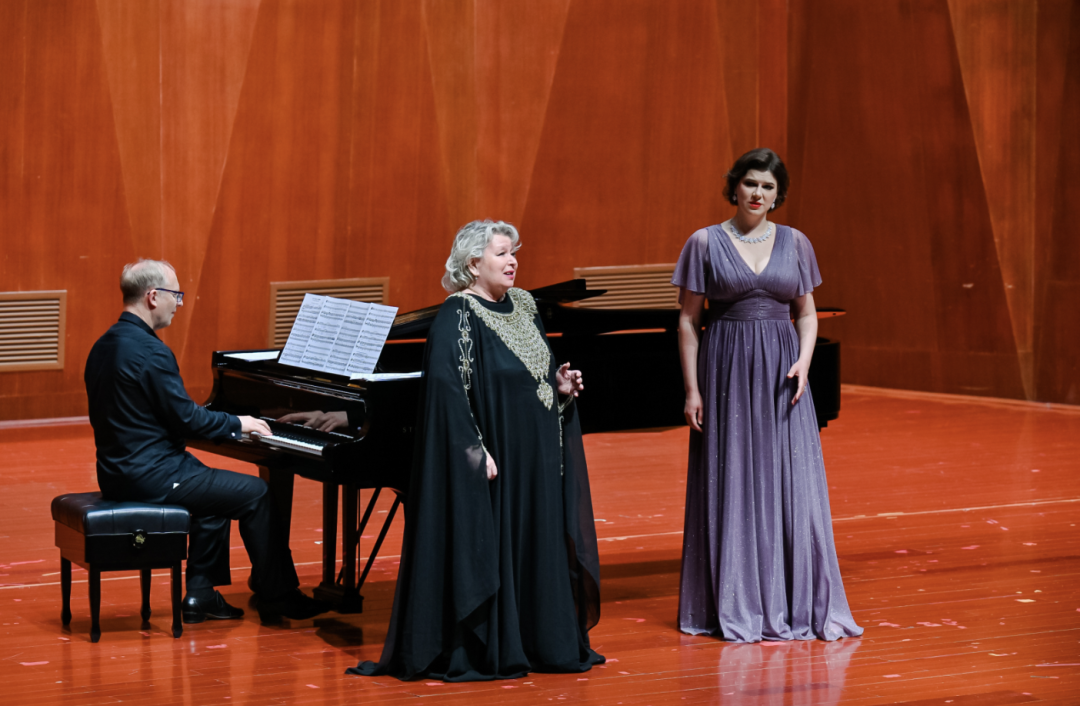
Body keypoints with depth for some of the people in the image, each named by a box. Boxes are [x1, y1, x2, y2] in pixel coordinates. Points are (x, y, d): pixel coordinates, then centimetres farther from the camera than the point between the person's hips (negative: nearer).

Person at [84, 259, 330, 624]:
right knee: (255, 493, -1)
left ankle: (200, 594, 23)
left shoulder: (104, 346, 10)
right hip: (150, 476, -10)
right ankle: (277, 598, 10)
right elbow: (186, 418, -18)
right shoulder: (151, 351, -21)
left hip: (119, 471, 10)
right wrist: (238, 423, -2)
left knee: (218, 487, 27)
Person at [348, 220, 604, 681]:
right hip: (492, 461, -8)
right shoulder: (457, 316, -13)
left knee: (535, 546, 11)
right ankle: (479, 652, 4)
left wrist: (560, 387, 0)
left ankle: (536, 641, 21)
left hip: (534, 459, 8)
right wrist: (476, 451, -24)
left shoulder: (522, 308, 11)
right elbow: (447, 387, -20)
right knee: (483, 549, -3)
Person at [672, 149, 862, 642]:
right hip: (728, 370, -2)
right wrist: (692, 390, -5)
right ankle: (736, 606, 11)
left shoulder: (795, 244, 7)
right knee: (732, 487, 2)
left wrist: (803, 363, -7)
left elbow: (807, 315, 10)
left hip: (782, 376, 2)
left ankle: (799, 603, 8)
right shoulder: (705, 243, 0)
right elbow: (688, 321, 0)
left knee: (793, 486, -1)